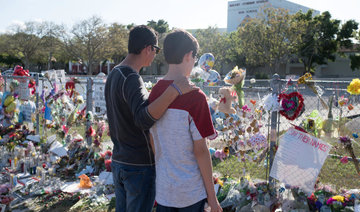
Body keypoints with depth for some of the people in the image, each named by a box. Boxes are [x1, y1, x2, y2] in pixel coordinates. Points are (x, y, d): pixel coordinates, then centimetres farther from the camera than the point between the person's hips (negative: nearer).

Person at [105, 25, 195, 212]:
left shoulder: (113, 75, 8)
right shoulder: (131, 79, -22)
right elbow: (143, 118, -39)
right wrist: (174, 91, -45)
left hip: (118, 162, 9)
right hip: (139, 165, -9)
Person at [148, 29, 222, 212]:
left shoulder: (154, 93, -2)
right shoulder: (195, 97, -19)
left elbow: (152, 144, 5)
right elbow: (200, 150, -17)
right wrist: (212, 196, -7)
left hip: (162, 189, 5)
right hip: (191, 191, -5)